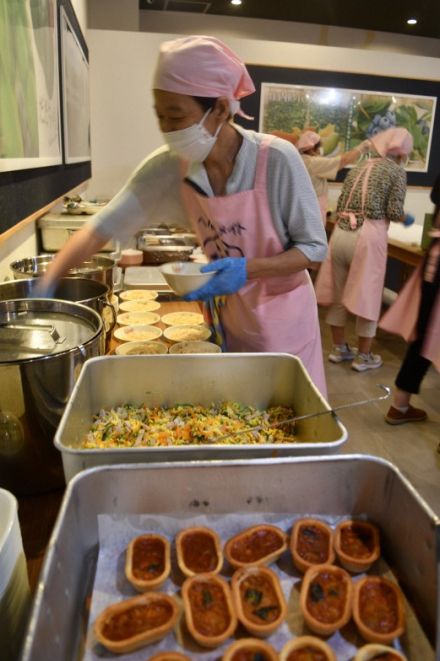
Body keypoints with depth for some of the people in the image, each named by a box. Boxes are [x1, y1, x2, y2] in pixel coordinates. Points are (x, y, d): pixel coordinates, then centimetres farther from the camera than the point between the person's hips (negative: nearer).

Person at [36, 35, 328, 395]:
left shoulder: (277, 160, -24)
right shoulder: (167, 167, -14)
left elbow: (315, 249, -17)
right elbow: (100, 228, -9)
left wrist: (248, 269, -32)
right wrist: (44, 286, -17)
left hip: (284, 319, -2)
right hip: (230, 317, 3)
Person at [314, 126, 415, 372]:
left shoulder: (358, 168, 18)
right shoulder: (396, 170, 3)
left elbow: (340, 205, 15)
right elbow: (394, 212, -5)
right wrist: (407, 218, 16)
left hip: (341, 234, 6)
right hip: (368, 237, -5)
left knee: (338, 294, 14)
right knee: (367, 297, 6)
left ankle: (339, 348, 27)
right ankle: (363, 357, 18)